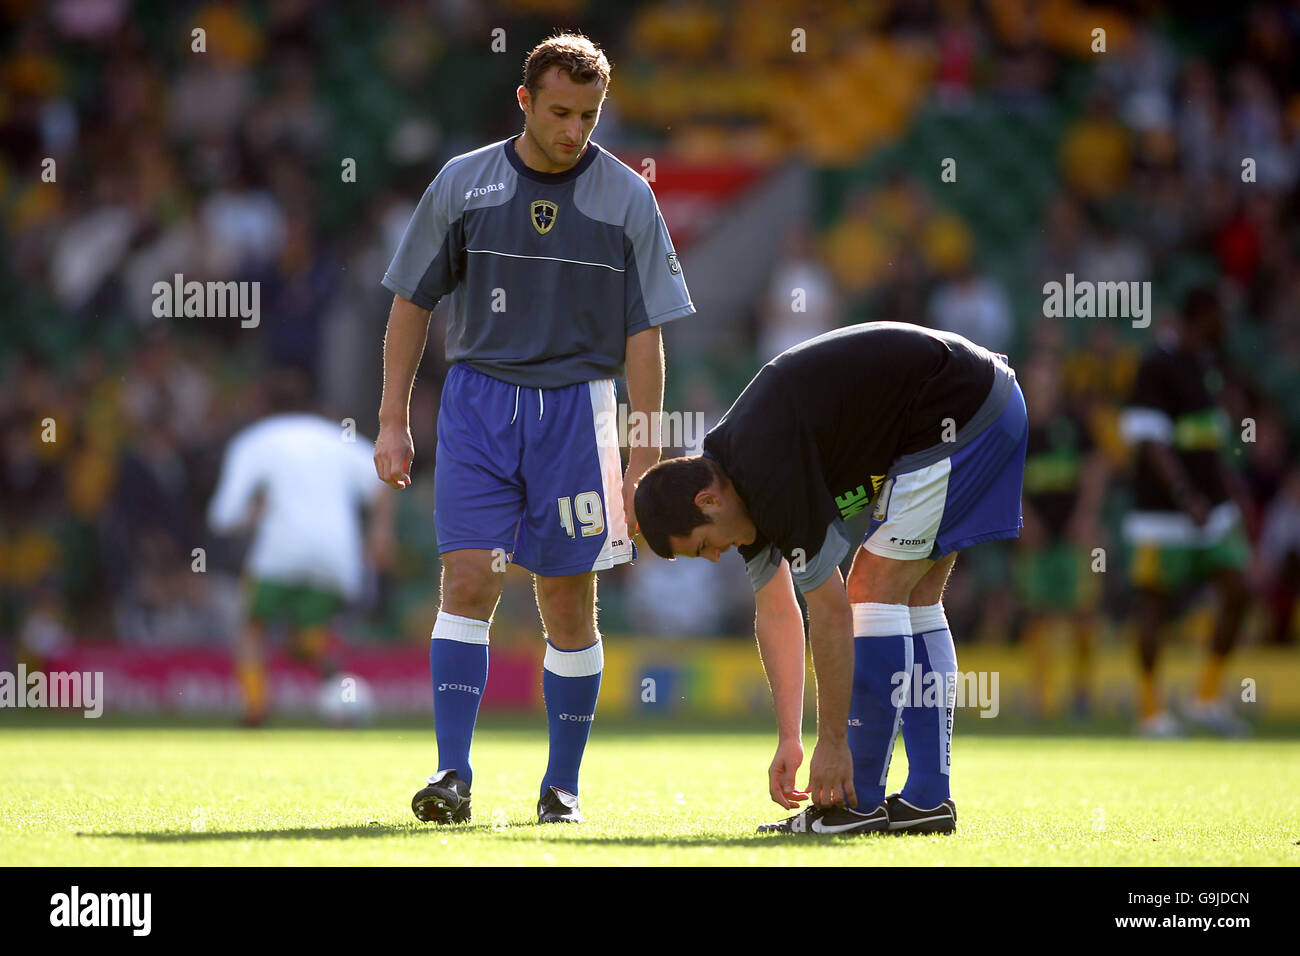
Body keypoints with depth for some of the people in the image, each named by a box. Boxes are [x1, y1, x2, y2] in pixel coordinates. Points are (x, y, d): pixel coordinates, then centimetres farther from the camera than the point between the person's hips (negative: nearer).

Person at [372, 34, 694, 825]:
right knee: (468, 580, -12)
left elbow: (643, 335, 2)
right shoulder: (464, 184, 3)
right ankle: (453, 775, -14)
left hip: (576, 409, 0)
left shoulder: (627, 198, 1)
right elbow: (412, 303, 9)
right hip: (478, 398, 0)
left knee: (569, 603, 2)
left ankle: (563, 786, 13)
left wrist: (647, 458, -2)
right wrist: (394, 422, 4)